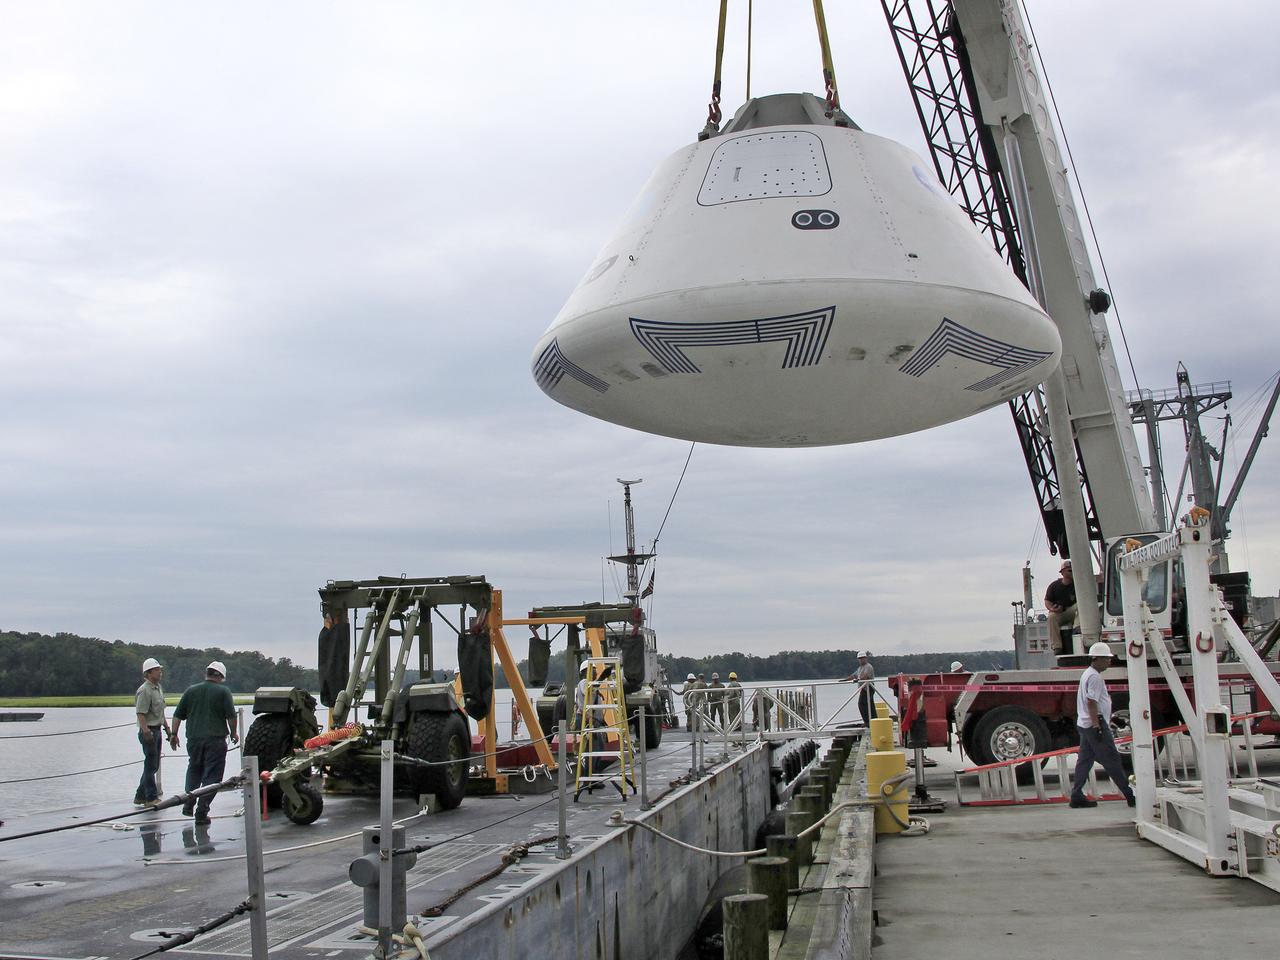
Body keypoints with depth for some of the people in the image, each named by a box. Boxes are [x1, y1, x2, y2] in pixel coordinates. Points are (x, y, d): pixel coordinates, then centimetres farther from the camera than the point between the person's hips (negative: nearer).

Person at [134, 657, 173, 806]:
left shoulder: (158, 687, 14)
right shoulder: (144, 690, -16)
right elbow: (141, 714, -22)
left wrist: (167, 727, 23)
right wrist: (146, 732, -28)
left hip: (157, 730, 10)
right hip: (149, 731, -10)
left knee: (153, 766, 13)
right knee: (150, 765, -4)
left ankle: (140, 796, 21)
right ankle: (151, 798, 1)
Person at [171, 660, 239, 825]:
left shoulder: (191, 690, 7)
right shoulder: (223, 692, -3)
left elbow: (178, 715, 8)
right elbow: (231, 716, -6)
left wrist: (173, 733, 17)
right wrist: (233, 733, 8)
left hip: (194, 739, 4)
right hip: (216, 740, -4)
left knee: (194, 771, 23)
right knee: (211, 775, 2)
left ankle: (188, 805, 18)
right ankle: (201, 812, -2)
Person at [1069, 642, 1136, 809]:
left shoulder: (1087, 674, 17)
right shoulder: (1095, 677, -15)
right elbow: (1091, 703, -22)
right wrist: (1097, 726, -23)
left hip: (1085, 724, 10)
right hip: (1095, 724, -10)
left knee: (1084, 760, 9)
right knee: (1111, 760, -6)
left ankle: (1077, 796, 9)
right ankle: (1130, 796, -3)